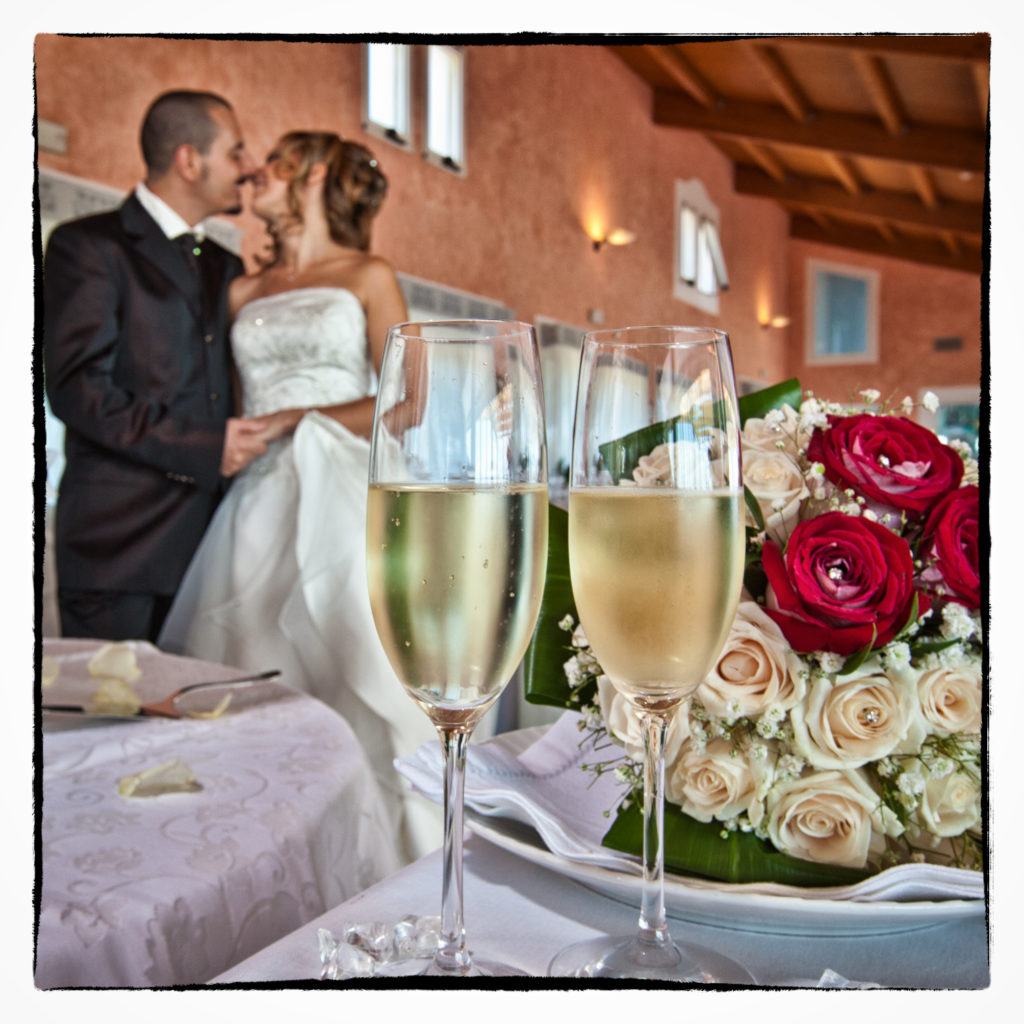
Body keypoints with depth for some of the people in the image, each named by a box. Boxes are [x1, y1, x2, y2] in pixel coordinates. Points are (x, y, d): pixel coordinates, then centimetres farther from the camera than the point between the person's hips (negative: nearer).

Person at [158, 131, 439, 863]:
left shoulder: (369, 278, 8)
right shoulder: (245, 292, 19)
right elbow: (236, 407, 18)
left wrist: (300, 418, -6)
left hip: (342, 502, -3)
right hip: (259, 503, 4)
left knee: (350, 681, -9)